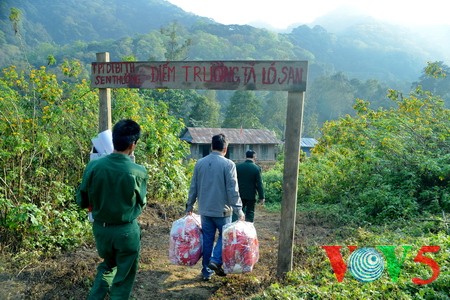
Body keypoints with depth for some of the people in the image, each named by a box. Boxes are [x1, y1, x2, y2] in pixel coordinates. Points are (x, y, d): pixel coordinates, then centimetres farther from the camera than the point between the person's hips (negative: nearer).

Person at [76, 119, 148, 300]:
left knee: (108, 266, 30)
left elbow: (82, 202, -2)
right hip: (126, 231, -3)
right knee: (123, 279, 16)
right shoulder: (138, 172, -19)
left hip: (100, 229, 4)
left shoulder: (93, 166, -12)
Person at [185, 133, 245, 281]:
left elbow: (193, 187, 8)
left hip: (205, 209, 4)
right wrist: (238, 210, -9)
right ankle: (216, 260, -2)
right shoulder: (228, 164, -12)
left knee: (207, 239, 12)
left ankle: (206, 271, 19)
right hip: (222, 210, -4)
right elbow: (232, 190, -14)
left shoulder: (200, 163, 3)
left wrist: (189, 206, 17)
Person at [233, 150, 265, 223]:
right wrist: (261, 197, -3)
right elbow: (259, 184, -10)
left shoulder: (238, 166, -3)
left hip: (239, 195, 3)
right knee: (250, 214, 8)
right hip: (251, 196, -2)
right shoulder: (256, 168, -11)